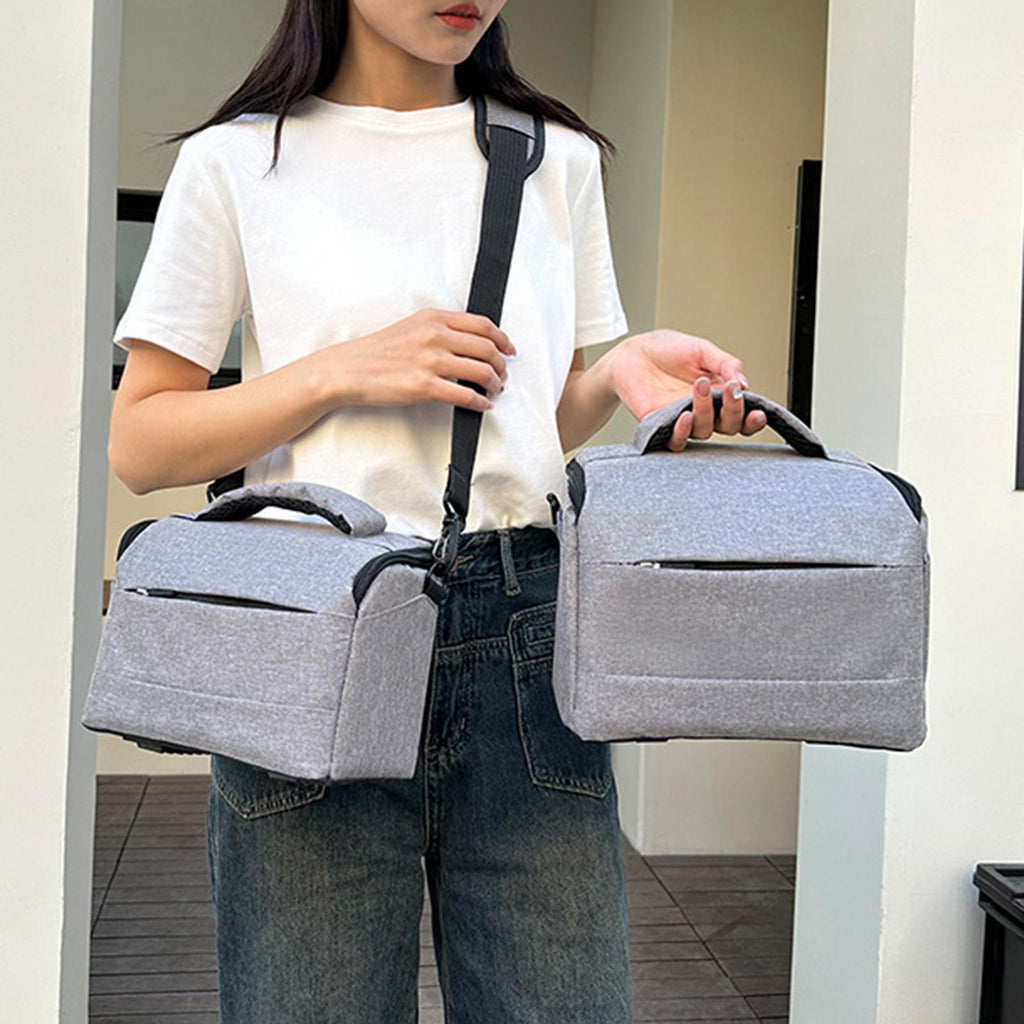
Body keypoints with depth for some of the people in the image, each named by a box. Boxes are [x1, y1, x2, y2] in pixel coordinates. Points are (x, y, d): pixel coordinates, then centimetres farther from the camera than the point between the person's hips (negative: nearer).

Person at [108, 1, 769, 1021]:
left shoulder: (559, 160, 14)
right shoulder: (236, 162, 5)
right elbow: (139, 445, 3)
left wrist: (622, 371, -2)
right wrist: (346, 369, -9)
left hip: (522, 634, 3)